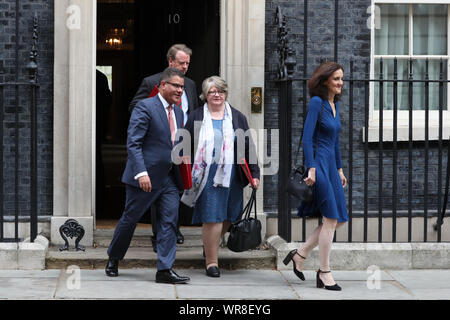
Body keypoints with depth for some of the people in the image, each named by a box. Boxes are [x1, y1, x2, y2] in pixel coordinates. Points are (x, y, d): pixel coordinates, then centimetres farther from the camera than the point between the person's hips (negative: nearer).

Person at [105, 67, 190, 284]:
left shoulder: (177, 112, 13)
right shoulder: (145, 107, -10)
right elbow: (133, 143, -16)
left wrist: (181, 176, 14)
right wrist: (141, 172, -24)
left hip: (169, 179, 6)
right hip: (146, 177, -6)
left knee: (169, 221, -3)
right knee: (130, 219, 6)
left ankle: (165, 270, -2)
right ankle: (113, 259, 27)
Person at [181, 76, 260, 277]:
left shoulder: (237, 118, 11)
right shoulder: (196, 117, 6)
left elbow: (247, 147, 12)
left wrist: (254, 173, 6)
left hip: (232, 175, 3)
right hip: (207, 175, -3)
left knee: (228, 217, 7)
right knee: (211, 218, -6)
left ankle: (211, 244, 33)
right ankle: (211, 261, 1)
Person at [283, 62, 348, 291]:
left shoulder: (335, 104, 15)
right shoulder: (316, 102, -11)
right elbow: (307, 138, -16)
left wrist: (340, 170, 22)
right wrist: (311, 169, -21)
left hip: (331, 165, 9)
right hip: (319, 163, -9)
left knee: (338, 219, 8)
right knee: (331, 218, -7)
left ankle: (300, 255, 21)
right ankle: (324, 274, 2)